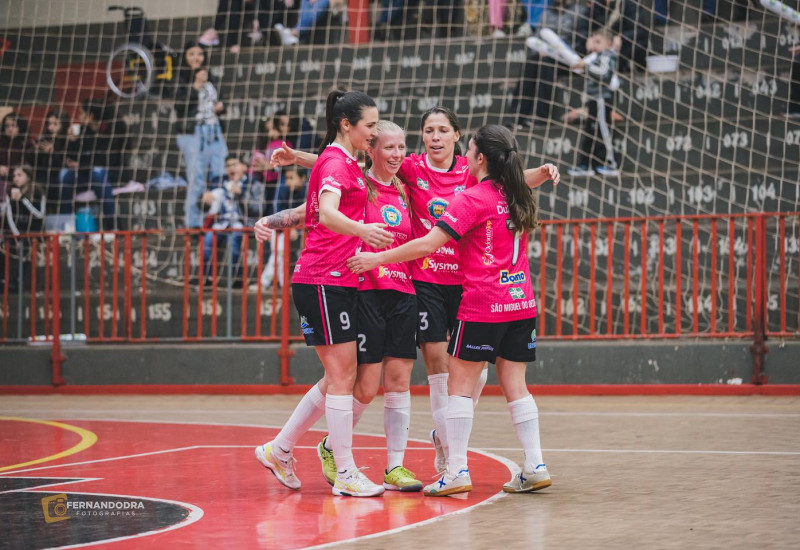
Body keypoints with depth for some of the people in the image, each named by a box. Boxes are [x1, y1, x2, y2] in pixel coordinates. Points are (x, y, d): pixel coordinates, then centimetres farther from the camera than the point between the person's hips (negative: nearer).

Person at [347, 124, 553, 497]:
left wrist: (378, 257, -11)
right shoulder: (518, 198, 9)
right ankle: (535, 467, 4)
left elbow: (429, 244, -16)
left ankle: (457, 471, -4)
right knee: (514, 385, 9)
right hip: (521, 302, 7)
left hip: (482, 305, -7)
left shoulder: (473, 199, -11)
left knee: (460, 385, 0)